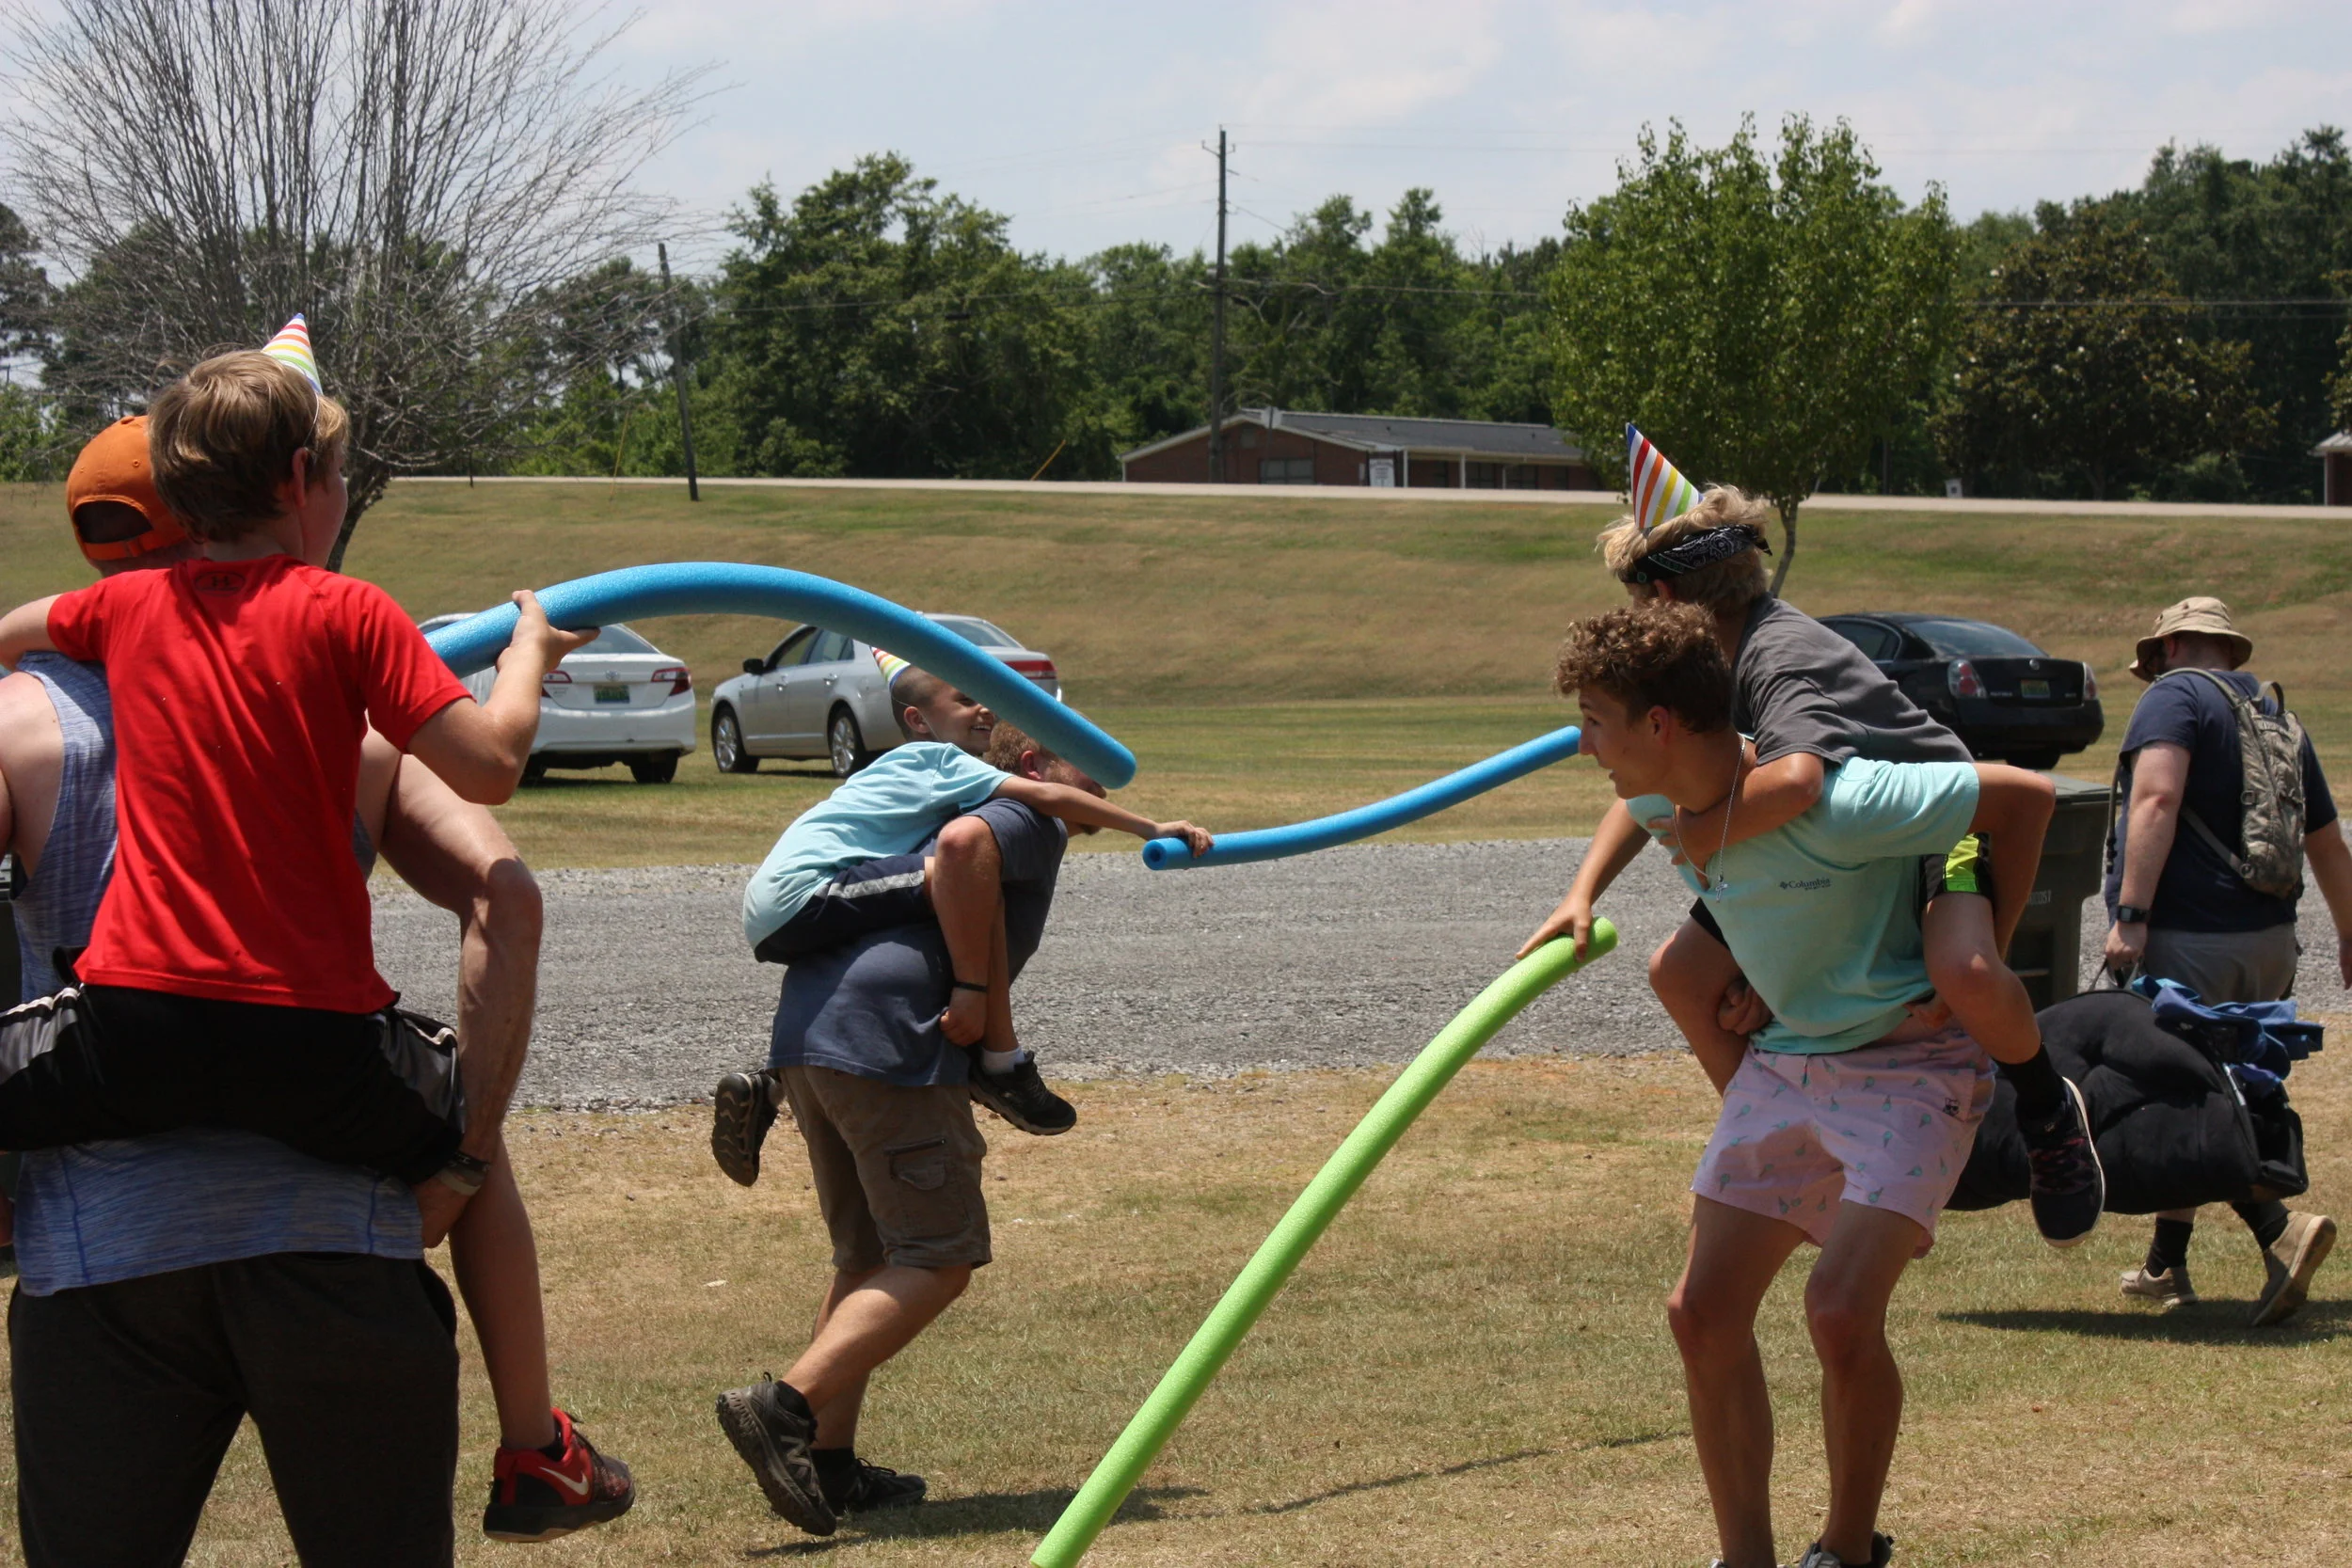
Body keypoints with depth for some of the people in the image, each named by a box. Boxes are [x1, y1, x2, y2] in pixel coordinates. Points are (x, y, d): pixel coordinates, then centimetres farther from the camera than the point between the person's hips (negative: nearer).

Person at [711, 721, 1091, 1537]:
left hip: (801, 1028, 9)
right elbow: (964, 843, -15)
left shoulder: (982, 809, 33)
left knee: (869, 1257, 19)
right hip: (885, 1031, -9)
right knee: (940, 1261, -6)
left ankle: (829, 1463, 17)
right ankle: (784, 1407, -19)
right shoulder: (1034, 814, 7)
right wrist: (989, 997, -10)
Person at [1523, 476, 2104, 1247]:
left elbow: (1795, 778, -55)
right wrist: (1583, 894, -5)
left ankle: (2048, 1111, -8)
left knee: (1962, 974, -38)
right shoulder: (1707, 663, -3)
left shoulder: (1781, 662, -33)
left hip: (1938, 829, -9)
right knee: (1680, 974, 6)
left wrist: (1696, 837, -40)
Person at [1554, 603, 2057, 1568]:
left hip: (1909, 1066, -8)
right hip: (1781, 1066, 8)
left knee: (1841, 1315, -20)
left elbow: (2025, 796, -22)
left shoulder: (1828, 803, -28)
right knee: (1703, 1312, 0)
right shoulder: (1665, 806, -4)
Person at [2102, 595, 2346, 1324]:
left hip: (2184, 937, -7)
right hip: (2267, 938, 7)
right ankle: (2166, 1265, 22)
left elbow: (2156, 800, -21)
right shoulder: (2277, 714, 19)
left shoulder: (2174, 696, -4)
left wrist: (2130, 915, -24)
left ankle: (2281, 1231, -22)